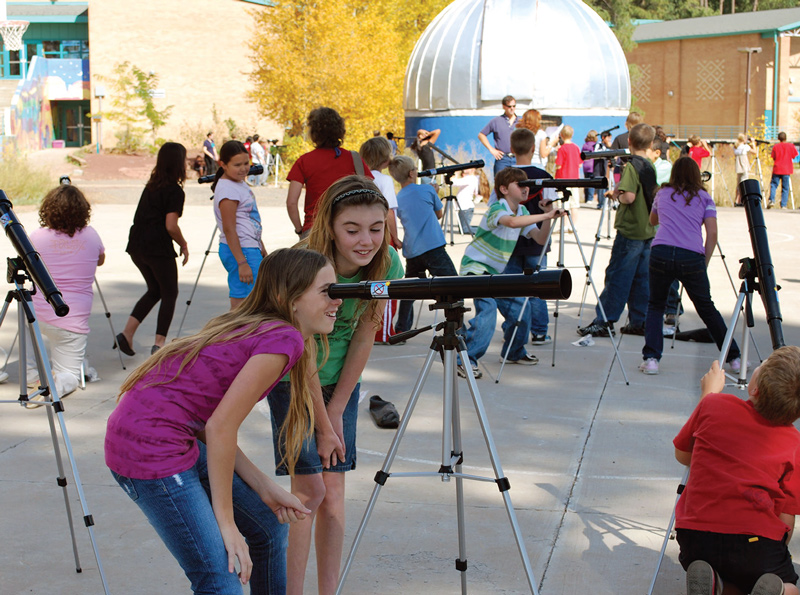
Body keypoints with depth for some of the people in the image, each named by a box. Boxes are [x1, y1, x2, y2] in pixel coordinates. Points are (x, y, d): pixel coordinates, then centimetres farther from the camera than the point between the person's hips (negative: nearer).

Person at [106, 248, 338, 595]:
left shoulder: (254, 329, 13)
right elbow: (219, 428, -19)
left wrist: (265, 489, 9)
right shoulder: (283, 339, -15)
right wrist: (226, 523, -13)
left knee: (269, 528, 20)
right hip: (149, 449, -10)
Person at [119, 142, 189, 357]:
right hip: (158, 248, -7)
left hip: (136, 246, 7)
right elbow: (171, 226, -17)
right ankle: (159, 343, 2)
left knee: (155, 290, 21)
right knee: (169, 293, 8)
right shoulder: (174, 190, -10)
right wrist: (184, 245, -1)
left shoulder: (151, 185, 14)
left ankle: (127, 333, 9)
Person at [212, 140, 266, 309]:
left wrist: (261, 248, 28)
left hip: (251, 249, 10)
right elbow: (229, 229, -21)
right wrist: (242, 262, -24)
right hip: (240, 251, -10)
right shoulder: (227, 189, -17)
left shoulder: (240, 183, 13)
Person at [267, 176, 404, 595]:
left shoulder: (387, 265, -17)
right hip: (291, 377, -4)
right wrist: (322, 426, -16)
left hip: (341, 380, 4)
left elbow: (362, 340, -7)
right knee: (309, 488, -8)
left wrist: (337, 411, -4)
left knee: (333, 487, 4)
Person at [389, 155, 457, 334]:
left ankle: (401, 329, 20)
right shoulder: (427, 190, 0)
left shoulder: (398, 199, 11)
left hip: (411, 251, 5)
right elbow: (439, 213, 14)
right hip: (433, 248, -5)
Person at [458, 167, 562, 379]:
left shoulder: (522, 211, 5)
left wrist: (548, 216, -18)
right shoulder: (497, 208, -20)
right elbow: (512, 222, -43)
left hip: (498, 272, 8)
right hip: (476, 268, -8)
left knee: (518, 309, 5)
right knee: (487, 309, -26)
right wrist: (545, 216, -43)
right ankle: (466, 360, -22)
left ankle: (514, 352, 29)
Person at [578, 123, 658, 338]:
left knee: (616, 276, -4)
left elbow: (629, 197, -24)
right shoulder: (652, 167, 9)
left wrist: (617, 195, -4)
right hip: (649, 231, 7)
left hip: (630, 231, -7)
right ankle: (639, 322, 12)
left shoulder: (631, 166, -14)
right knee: (642, 278, 10)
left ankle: (603, 322, -2)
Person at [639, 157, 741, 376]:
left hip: (660, 253, 0)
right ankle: (734, 358, 18)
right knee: (707, 308, 14)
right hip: (692, 258, 0)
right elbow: (712, 234, 6)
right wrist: (704, 263, 12)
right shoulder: (704, 198, 16)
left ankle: (651, 359, 2)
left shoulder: (662, 194, 21)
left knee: (655, 306, 17)